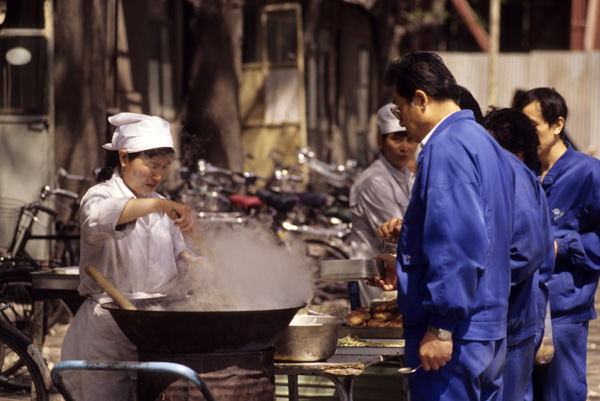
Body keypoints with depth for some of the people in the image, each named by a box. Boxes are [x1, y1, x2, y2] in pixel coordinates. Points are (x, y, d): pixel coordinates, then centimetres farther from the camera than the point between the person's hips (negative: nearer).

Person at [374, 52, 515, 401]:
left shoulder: (446, 148, -16)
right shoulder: (483, 143, 16)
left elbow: (460, 245, -24)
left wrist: (441, 328, -22)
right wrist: (406, 268, 28)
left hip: (454, 335, -10)